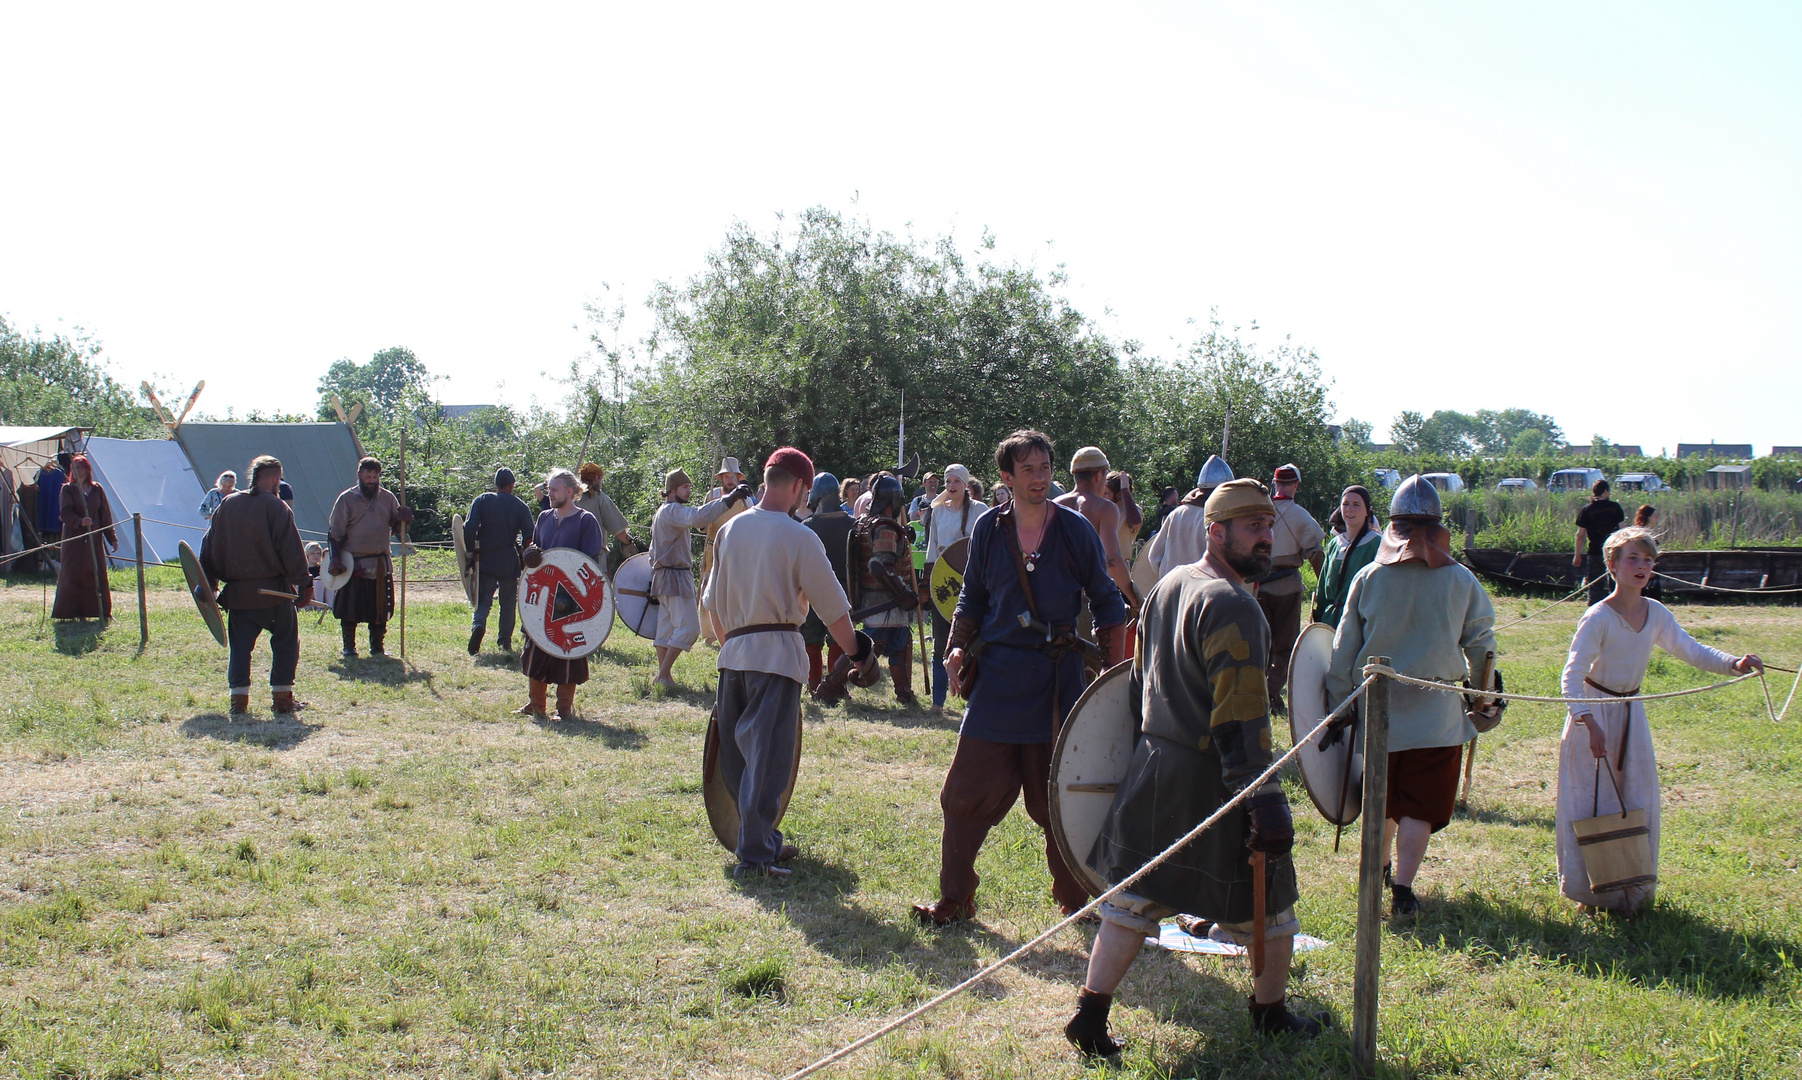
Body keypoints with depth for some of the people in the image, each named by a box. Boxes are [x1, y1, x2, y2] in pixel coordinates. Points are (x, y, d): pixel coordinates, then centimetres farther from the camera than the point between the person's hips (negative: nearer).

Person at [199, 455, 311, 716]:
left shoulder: (227, 505, 8)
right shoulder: (276, 507, -9)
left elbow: (210, 546, 12)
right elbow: (292, 550, -12)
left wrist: (208, 585, 18)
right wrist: (304, 584, -8)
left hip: (237, 592, 4)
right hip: (273, 591, -4)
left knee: (240, 646, 10)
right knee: (286, 642, 8)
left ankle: (239, 700, 4)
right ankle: (282, 699, 7)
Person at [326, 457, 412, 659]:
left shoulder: (387, 498, 8)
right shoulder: (347, 498, -1)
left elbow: (396, 528, 11)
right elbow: (335, 533, -1)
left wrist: (403, 519, -12)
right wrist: (336, 558, -10)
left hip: (381, 564, 3)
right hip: (354, 563, -3)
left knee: (380, 608, 7)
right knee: (350, 607, 1)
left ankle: (376, 646, 18)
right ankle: (349, 647, 13)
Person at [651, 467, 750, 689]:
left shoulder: (662, 512, 20)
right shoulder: (672, 511, -14)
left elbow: (655, 549, 24)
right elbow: (698, 517, -35)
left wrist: (655, 575, 25)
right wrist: (729, 500, -40)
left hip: (664, 576, 11)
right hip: (675, 577, -11)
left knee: (666, 627, 12)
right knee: (689, 626, -12)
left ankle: (663, 674, 14)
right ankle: (663, 675, -11)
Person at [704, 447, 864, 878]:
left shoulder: (730, 530, 8)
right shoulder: (799, 538, -8)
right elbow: (833, 608, -5)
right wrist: (853, 650, 9)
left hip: (734, 652, 6)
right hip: (777, 653, -6)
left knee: (738, 754, 14)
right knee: (768, 757, -4)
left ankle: (763, 838, 26)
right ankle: (754, 854, -5)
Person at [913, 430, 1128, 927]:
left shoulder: (1074, 528, -2)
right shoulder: (989, 529, 2)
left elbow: (1106, 602, 4)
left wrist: (1114, 670, -1)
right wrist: (958, 648, 0)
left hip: (1058, 677, -1)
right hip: (998, 673, 2)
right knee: (968, 790, 0)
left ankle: (1074, 896, 24)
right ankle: (954, 899, 12)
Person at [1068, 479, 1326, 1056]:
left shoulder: (1167, 586, 9)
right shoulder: (1232, 606, -19)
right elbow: (1241, 716, -25)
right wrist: (1266, 800, -26)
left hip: (1153, 769, 8)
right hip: (1212, 780, -8)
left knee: (1134, 901, 14)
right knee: (1270, 906, 13)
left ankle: (1091, 1013, 12)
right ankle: (1270, 1013, 28)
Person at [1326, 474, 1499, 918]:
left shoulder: (1368, 578, -4)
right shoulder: (1461, 580, -5)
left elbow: (1344, 649, 0)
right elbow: (1481, 645, 5)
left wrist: (1338, 707, 9)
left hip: (1376, 709, 2)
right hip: (1436, 714, -2)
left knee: (1382, 800, 18)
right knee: (1420, 805, 4)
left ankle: (1379, 872, 36)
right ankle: (1402, 889, -2)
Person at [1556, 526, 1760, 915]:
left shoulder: (1656, 614, -1)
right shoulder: (1598, 617, -19)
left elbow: (1690, 649, 6)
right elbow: (1572, 674, -23)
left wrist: (1732, 663, -13)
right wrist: (1588, 723, -32)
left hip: (1631, 713, 6)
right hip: (1595, 712, -6)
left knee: (1638, 800, 10)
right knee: (1591, 803, 0)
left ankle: (1633, 889, 23)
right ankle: (1588, 889, 14)